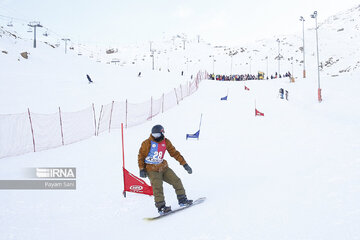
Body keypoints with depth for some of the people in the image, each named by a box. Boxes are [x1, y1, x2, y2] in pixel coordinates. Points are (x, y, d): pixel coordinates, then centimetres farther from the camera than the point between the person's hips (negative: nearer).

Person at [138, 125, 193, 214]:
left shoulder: (166, 142, 1)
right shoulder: (147, 143, -10)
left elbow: (175, 153, 6)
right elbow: (141, 156, -2)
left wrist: (184, 164, 3)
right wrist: (142, 169, -9)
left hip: (163, 167, 5)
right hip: (152, 170, -4)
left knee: (176, 181, 0)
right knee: (157, 187, -20)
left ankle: (182, 200, 14)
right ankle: (161, 207, -15)